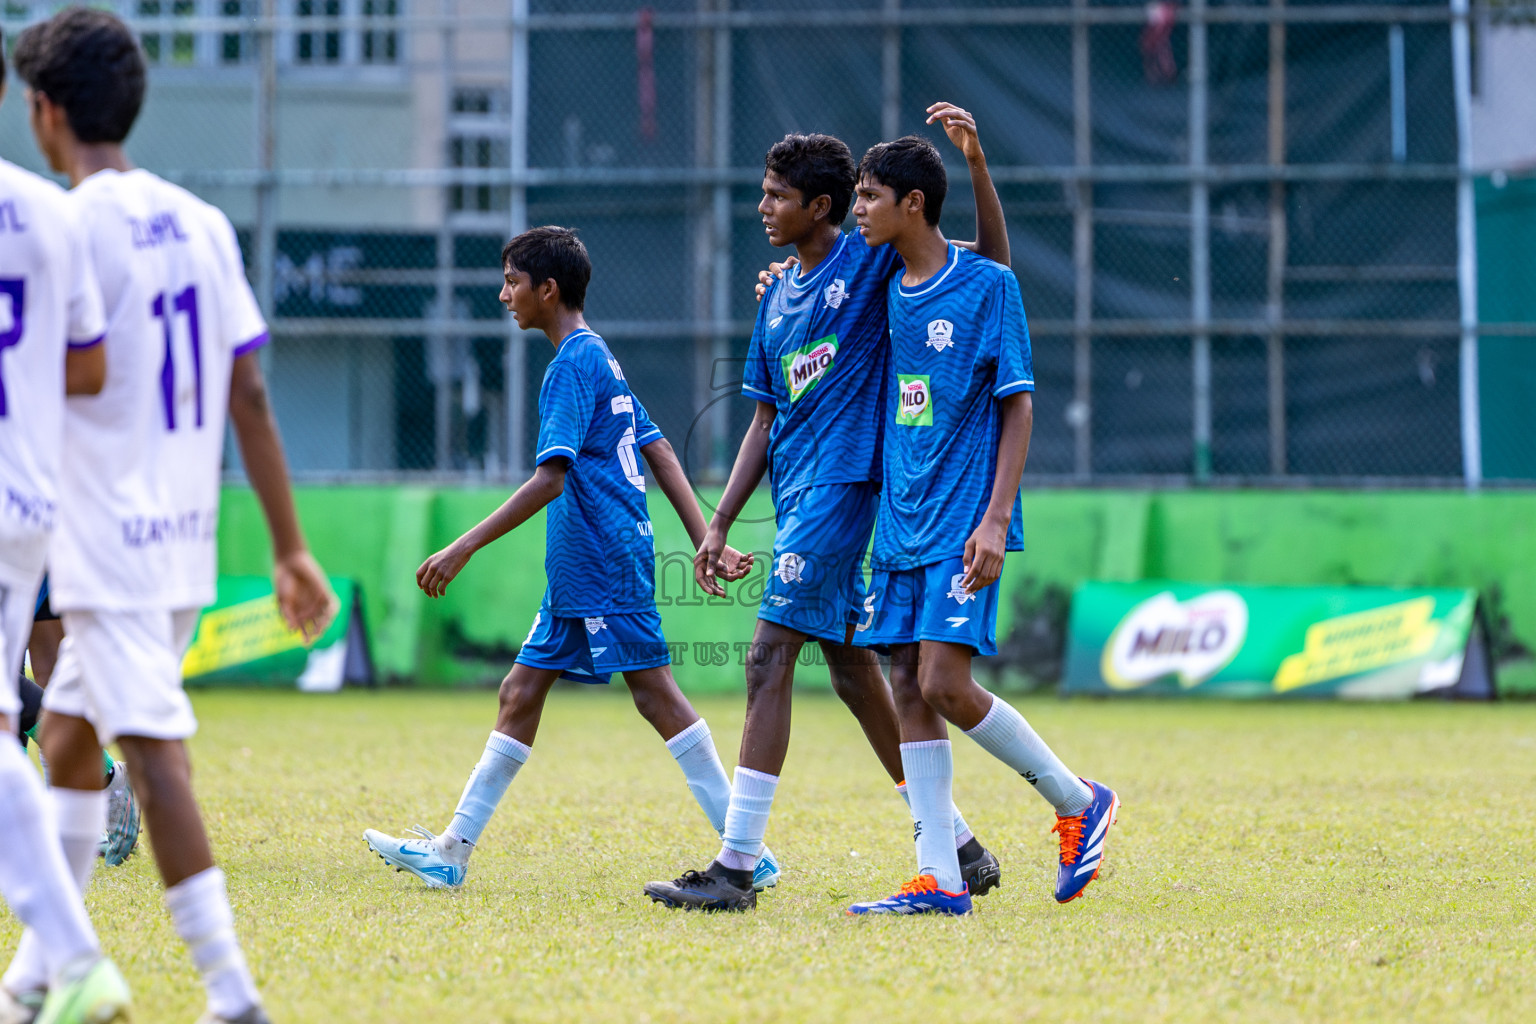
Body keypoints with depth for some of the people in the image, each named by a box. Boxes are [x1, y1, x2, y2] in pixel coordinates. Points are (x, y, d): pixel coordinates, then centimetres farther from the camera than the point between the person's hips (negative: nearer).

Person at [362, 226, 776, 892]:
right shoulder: (598, 359, 18)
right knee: (521, 693, 9)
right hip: (580, 572, 10)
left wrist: (465, 548, -23)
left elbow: (549, 479, -22)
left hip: (604, 564, -10)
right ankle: (452, 851, 11)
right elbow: (661, 455, 18)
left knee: (656, 694, -8)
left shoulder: (573, 365, -13)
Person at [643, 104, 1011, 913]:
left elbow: (991, 263, -7)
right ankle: (959, 845, 21)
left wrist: (975, 162, -20)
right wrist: (719, 523, 14)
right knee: (851, 669, 11)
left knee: (770, 657, -14)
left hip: (842, 479, -8)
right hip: (797, 489, 8)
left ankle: (735, 867, -17)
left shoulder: (870, 257, -3)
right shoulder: (778, 296, 18)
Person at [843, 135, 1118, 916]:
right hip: (899, 526, 7)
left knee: (945, 684, -15)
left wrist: (995, 518, -16)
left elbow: (1018, 407, -8)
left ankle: (1079, 802, 5)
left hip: (961, 525, -7)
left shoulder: (986, 285, -7)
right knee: (908, 688, 1)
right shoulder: (885, 290, 11)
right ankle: (939, 880, 3)